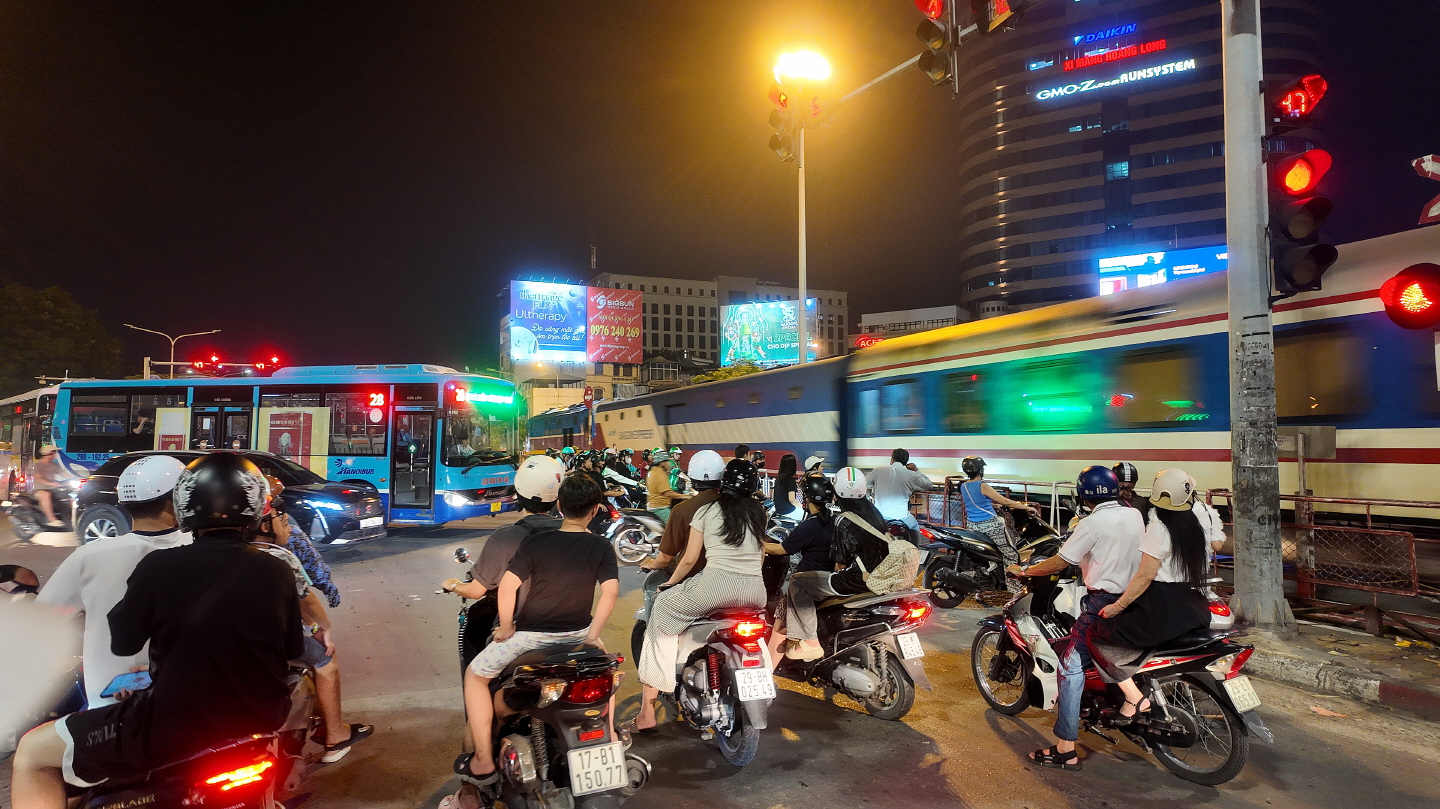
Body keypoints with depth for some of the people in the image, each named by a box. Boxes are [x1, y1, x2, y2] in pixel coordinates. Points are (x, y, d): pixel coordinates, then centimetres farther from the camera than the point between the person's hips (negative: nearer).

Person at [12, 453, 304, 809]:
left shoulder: (159, 566, -14)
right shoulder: (278, 572, -7)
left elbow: (122, 642, 0)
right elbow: (293, 649, 6)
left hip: (177, 728, -3)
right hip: (263, 720, 3)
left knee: (32, 753, 17)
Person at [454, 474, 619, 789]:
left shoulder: (536, 542, -14)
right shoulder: (601, 548, -7)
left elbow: (507, 586, -19)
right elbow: (611, 592, -14)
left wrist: (506, 628, -5)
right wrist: (593, 634, -4)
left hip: (531, 634, -3)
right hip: (577, 634, 3)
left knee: (476, 675, 19)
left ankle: (484, 763, 16)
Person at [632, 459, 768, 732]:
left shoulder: (707, 511, 6)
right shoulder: (759, 512, 17)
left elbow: (690, 559, 5)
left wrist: (669, 583, 21)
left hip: (716, 584, -5)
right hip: (755, 592, 5)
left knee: (663, 607, 13)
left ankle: (647, 712, 7)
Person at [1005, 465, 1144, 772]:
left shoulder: (1092, 523, -14)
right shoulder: (1135, 515, 6)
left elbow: (1058, 564, -14)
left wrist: (1023, 570, -2)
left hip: (1102, 604, -8)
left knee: (1072, 667, -6)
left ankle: (1065, 749, -8)